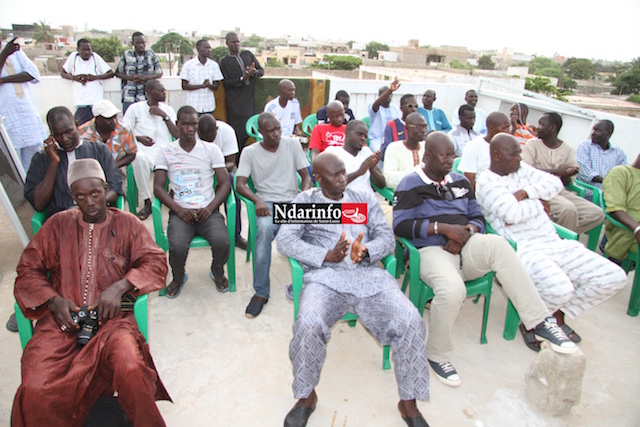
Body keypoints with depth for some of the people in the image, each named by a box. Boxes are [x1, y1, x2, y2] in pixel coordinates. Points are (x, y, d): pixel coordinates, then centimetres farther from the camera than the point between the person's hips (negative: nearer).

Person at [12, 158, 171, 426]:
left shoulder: (126, 223, 11)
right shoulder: (58, 225, 16)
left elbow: (156, 263, 3)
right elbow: (28, 270, 13)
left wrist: (119, 287, -13)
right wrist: (53, 299, -6)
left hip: (111, 318, -1)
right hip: (62, 319, 2)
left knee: (131, 371, -31)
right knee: (35, 392, -26)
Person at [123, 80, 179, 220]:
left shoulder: (168, 109, 19)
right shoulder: (135, 108, 11)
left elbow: (177, 135, 6)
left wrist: (164, 116, -1)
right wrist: (139, 138, -12)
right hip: (144, 149, -1)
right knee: (139, 158, -39)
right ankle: (147, 202, -26)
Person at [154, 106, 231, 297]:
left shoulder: (211, 149, 9)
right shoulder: (165, 151, 9)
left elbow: (225, 183, 4)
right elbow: (158, 187, 4)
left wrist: (210, 208, -12)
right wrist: (179, 210, -12)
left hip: (207, 210, 0)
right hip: (180, 211, 0)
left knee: (222, 242, -27)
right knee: (177, 247, -28)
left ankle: (217, 272, 10)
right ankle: (178, 277, 9)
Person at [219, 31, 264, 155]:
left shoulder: (248, 54, 17)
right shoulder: (224, 61, 5)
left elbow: (261, 70, 15)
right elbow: (226, 83, -3)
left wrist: (254, 72, -9)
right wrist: (242, 78, -17)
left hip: (250, 97, 4)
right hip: (235, 102, -4)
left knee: (248, 130, 2)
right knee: (238, 131, -8)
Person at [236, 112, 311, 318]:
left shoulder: (292, 144, 9)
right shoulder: (250, 152, 5)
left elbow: (306, 176, 7)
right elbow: (240, 184, -4)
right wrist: (258, 200, -24)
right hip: (267, 202, -1)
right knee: (265, 228, -36)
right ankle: (261, 292, -23)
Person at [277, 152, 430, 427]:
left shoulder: (365, 200, 21)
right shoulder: (305, 201, 14)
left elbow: (387, 238, 11)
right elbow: (285, 240, 1)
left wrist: (365, 250, -12)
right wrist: (327, 256, -12)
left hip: (369, 275, 2)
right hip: (325, 277, -2)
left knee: (411, 321, -21)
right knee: (308, 324, -31)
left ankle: (409, 401, 1)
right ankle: (306, 396, -2)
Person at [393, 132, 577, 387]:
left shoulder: (460, 181, 21)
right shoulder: (411, 184, 3)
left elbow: (478, 217, 17)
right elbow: (400, 225, -7)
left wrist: (467, 231, -7)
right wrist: (444, 227, -14)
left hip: (465, 247, 5)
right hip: (432, 251, -4)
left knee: (498, 244, -29)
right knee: (452, 290, -36)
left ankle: (541, 322, -23)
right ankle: (437, 355, -9)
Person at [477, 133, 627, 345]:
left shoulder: (522, 169, 19)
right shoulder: (486, 181, -5)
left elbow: (555, 183, 7)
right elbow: (512, 214, -19)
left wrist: (525, 192, -8)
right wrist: (538, 203, 0)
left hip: (555, 244, 8)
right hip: (524, 251, -8)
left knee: (614, 277, -2)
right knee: (560, 289, -35)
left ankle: (558, 313, 14)